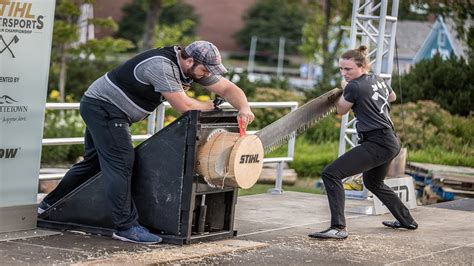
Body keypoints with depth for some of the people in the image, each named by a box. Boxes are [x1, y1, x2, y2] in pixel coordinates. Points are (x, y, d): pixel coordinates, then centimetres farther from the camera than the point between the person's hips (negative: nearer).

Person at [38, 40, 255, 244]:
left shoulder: (194, 67, 0)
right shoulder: (161, 66, -28)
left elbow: (228, 88, 1)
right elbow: (183, 105, -28)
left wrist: (244, 108, -17)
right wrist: (207, 107, -10)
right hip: (103, 106, -10)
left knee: (94, 162, 16)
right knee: (120, 164, -15)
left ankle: (50, 205, 28)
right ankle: (126, 226, -16)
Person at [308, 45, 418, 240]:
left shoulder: (354, 87, -14)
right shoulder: (378, 80, 11)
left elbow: (341, 110, 5)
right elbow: (392, 97, 34)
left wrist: (344, 89, 19)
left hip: (377, 144, -10)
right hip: (391, 142, 10)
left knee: (331, 174, -13)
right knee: (373, 182, 33)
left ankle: (338, 228, -20)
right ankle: (407, 221, 43)